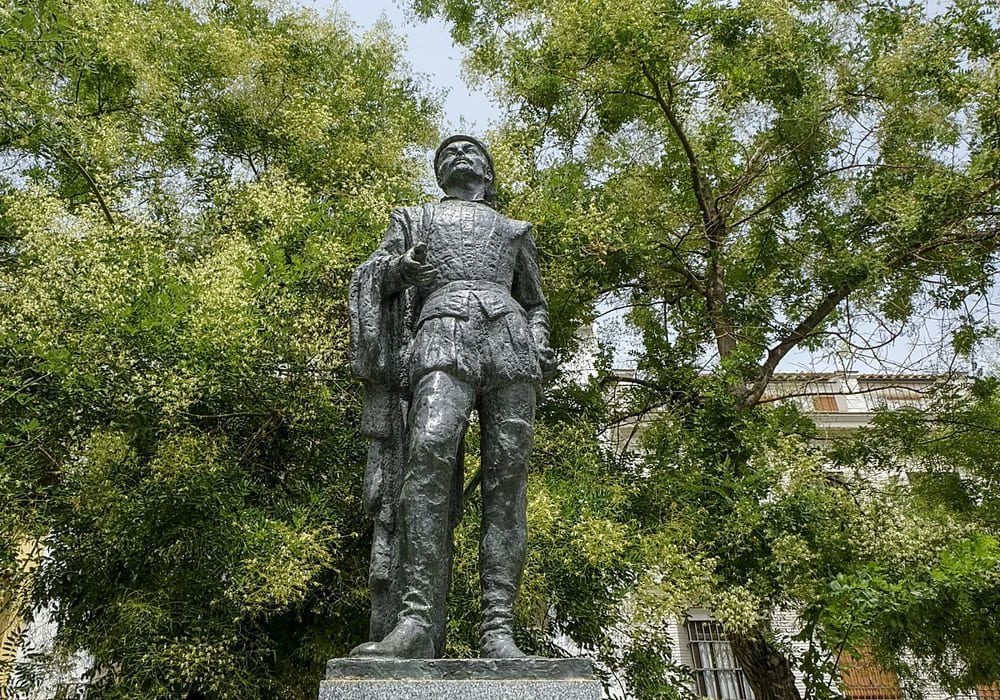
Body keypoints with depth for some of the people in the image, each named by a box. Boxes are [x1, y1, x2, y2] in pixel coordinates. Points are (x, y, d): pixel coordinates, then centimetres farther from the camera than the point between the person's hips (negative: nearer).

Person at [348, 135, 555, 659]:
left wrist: (539, 344, 9)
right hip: (443, 336, -2)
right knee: (429, 455, -27)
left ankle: (497, 628, -16)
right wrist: (397, 268, -9)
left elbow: (536, 304, 32)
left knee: (506, 476, -13)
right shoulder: (414, 219, 30)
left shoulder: (514, 231, 33)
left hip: (510, 339, 2)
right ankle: (416, 621, -31)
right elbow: (372, 277, 16)